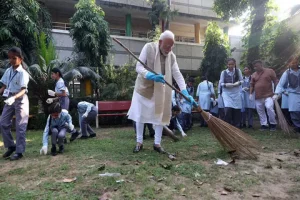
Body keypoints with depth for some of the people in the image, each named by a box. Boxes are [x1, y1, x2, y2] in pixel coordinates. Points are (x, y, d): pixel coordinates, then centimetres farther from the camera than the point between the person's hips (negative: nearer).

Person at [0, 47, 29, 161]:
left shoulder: (23, 73, -13)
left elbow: (23, 90, -20)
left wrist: (14, 98, -36)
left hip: (20, 100, -7)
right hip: (9, 99, 7)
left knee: (20, 127, -1)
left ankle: (19, 151, 8)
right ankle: (11, 146, 22)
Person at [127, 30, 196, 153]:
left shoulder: (172, 56, -4)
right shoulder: (148, 47, -14)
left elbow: (177, 75, -10)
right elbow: (139, 67, -19)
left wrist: (186, 93, -22)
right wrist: (151, 75, -39)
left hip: (160, 90, 3)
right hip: (143, 87, -2)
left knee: (160, 115, 4)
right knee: (140, 115, 4)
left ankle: (157, 143, 16)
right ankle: (139, 142, 18)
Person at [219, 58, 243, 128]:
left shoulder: (238, 71, 2)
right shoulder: (223, 72, -3)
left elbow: (241, 80, 7)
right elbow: (221, 83, -1)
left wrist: (238, 83, -14)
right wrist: (226, 85, -20)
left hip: (236, 93, 2)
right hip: (227, 93, -2)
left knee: (237, 110, 4)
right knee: (228, 109, -17)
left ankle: (236, 127, 20)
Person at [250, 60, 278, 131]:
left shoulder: (270, 71, 0)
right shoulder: (254, 75, 10)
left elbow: (275, 81, -1)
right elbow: (252, 85, 15)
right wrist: (251, 94, 6)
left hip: (268, 95, -4)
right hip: (258, 97, 5)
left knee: (269, 108, -18)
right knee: (260, 111, 5)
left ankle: (273, 124, 1)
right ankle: (264, 125, 17)